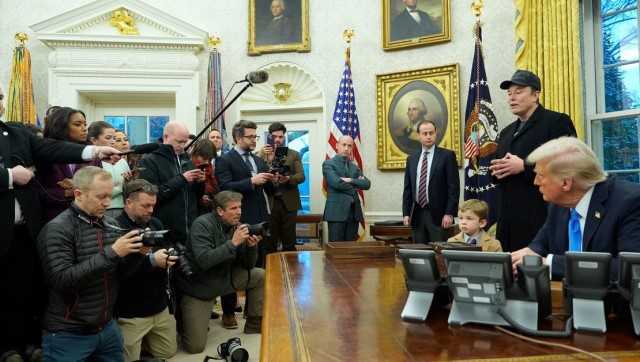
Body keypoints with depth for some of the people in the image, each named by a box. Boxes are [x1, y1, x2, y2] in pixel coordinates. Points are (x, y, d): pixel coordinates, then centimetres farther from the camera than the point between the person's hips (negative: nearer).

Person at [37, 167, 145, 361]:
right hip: (68, 334, -5)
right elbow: (61, 280, -23)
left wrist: (135, 253, -12)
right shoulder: (57, 230, -14)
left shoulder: (111, 224, 2)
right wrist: (111, 253, -27)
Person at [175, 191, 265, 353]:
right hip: (198, 287, -6)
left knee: (260, 277, -4)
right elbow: (203, 261, -34)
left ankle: (254, 325, 13)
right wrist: (233, 243, -32)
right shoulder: (202, 224, -20)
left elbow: (248, 266, 1)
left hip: (225, 278, 6)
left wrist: (251, 246, -19)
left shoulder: (237, 226, -3)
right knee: (195, 346, -10)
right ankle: (184, 319, 21)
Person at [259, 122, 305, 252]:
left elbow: (301, 176, -1)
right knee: (269, 242, 2)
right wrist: (267, 160, -17)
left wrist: (288, 178, -20)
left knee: (289, 242, 4)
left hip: (289, 202, 1)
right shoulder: (263, 154, 8)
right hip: (269, 202, 0)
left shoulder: (294, 154, 9)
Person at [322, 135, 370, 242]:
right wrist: (355, 186, -3)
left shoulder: (354, 167, 18)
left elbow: (367, 184, 3)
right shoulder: (328, 164, 1)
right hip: (337, 211, -5)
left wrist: (351, 180, -11)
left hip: (354, 212, 5)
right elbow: (336, 182, -15)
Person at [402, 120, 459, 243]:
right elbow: (407, 189, 13)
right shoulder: (411, 159, 13)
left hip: (438, 214, -4)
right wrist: (406, 213, 4)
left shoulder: (447, 155, 0)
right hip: (417, 214, 4)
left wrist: (449, 213, -11)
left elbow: (454, 187, -5)